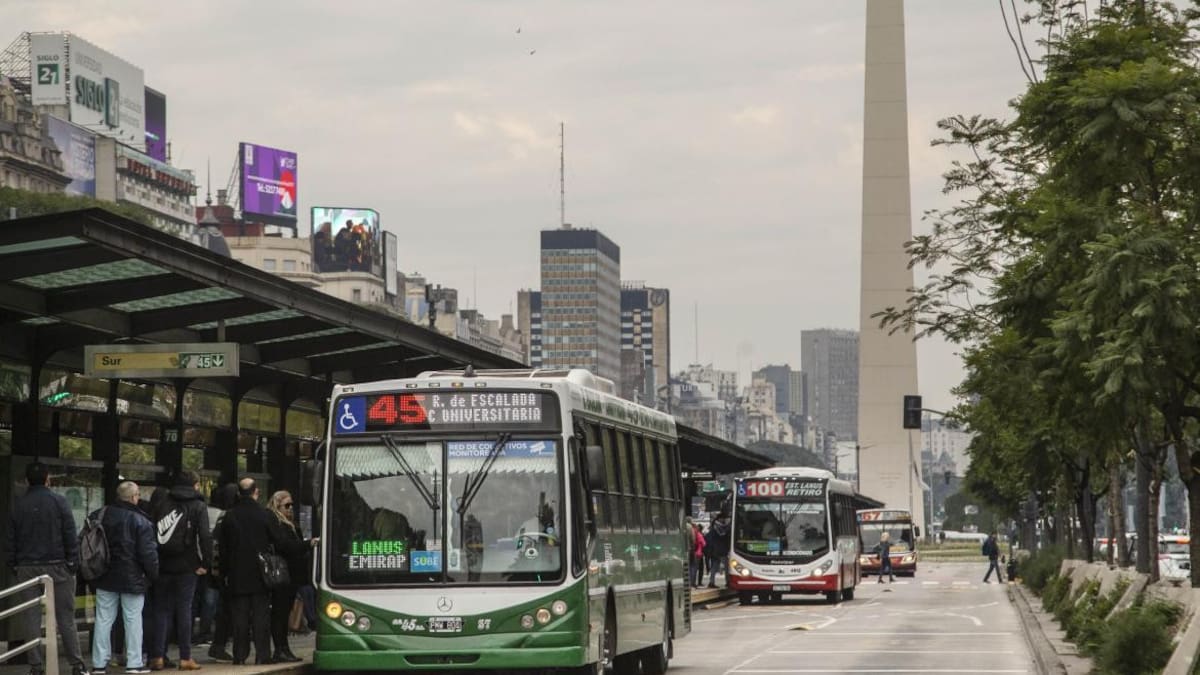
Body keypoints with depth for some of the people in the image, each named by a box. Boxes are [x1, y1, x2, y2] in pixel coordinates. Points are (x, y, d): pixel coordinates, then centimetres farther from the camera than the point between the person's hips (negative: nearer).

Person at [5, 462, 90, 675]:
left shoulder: (18, 506, 4)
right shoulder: (58, 501, -4)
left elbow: (9, 541, 7)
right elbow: (70, 535, -7)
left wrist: (13, 566, 13)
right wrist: (73, 562, -1)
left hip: (26, 568, 2)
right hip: (56, 565, -2)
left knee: (31, 619, 4)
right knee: (65, 617, 2)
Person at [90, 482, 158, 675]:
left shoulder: (100, 516, 2)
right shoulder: (141, 521, -13)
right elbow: (148, 552, -13)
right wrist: (154, 574, 0)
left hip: (105, 579, 4)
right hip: (132, 579, -4)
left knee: (103, 619, 7)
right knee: (133, 619, 4)